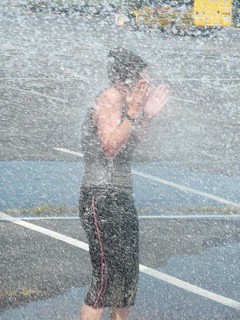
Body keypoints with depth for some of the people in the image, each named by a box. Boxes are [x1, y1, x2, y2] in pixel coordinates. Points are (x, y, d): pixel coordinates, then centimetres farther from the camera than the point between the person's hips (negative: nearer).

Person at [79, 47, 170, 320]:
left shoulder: (122, 99, 14)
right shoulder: (110, 97, -13)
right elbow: (110, 148, -21)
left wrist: (147, 116, 16)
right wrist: (132, 112, -24)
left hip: (121, 198, 10)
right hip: (100, 198, -10)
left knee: (128, 273, 13)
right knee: (107, 275, -11)